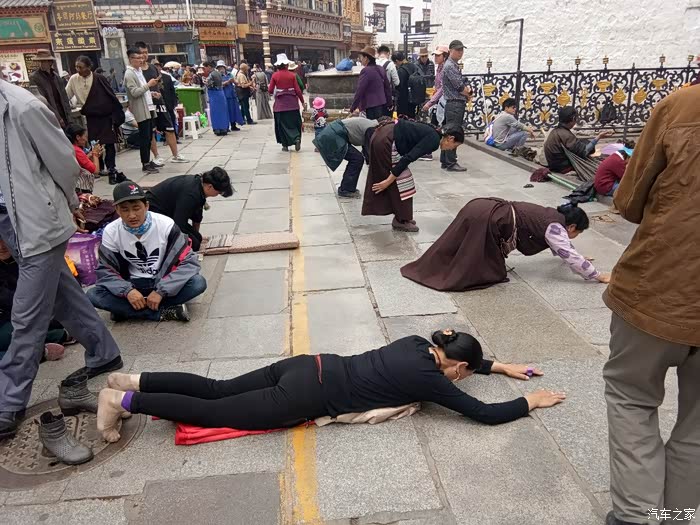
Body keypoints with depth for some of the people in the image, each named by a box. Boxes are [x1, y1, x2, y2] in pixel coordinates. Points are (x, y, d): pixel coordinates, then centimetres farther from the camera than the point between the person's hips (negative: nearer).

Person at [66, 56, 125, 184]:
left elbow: (111, 96, -4)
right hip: (91, 117, 3)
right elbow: (65, 96, 7)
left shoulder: (99, 79, -8)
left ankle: (111, 171, 1)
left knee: (109, 143, -4)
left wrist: (118, 113, -6)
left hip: (106, 116, -3)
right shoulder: (74, 79, 0)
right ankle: (98, 168, 16)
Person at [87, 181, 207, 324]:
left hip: (163, 282, -1)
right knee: (92, 295, -24)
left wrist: (161, 291, -27)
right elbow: (106, 270, -6)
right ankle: (163, 312, -26)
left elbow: (189, 262, -19)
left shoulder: (165, 225, -17)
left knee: (198, 283, -31)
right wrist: (127, 290, -27)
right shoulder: (111, 232, -11)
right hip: (133, 285, 2)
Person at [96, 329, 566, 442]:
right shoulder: (430, 380, -9)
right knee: (213, 411, 1)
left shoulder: (422, 343, 11)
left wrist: (500, 366, 32)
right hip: (309, 396, -7)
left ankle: (133, 380, 16)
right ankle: (126, 401, 4)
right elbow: (486, 414, -5)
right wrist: (530, 402, 9)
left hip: (310, 366, 8)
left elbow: (461, 355, 32)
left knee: (215, 389, 13)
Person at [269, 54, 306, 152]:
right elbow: (297, 90, -3)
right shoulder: (292, 75, -2)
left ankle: (285, 145, 11)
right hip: (292, 103, 1)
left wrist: (269, 86, 19)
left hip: (280, 103, 0)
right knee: (294, 122, 12)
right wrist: (302, 102, 5)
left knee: (282, 124, 9)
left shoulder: (275, 76, -4)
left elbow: (270, 90, -3)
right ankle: (297, 138, -11)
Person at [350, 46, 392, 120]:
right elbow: (387, 87, 14)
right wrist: (389, 104, 20)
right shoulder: (381, 69, 10)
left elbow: (359, 91, -16)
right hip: (383, 105, 8)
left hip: (372, 107, -8)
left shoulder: (366, 71, -14)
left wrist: (353, 108, -13)